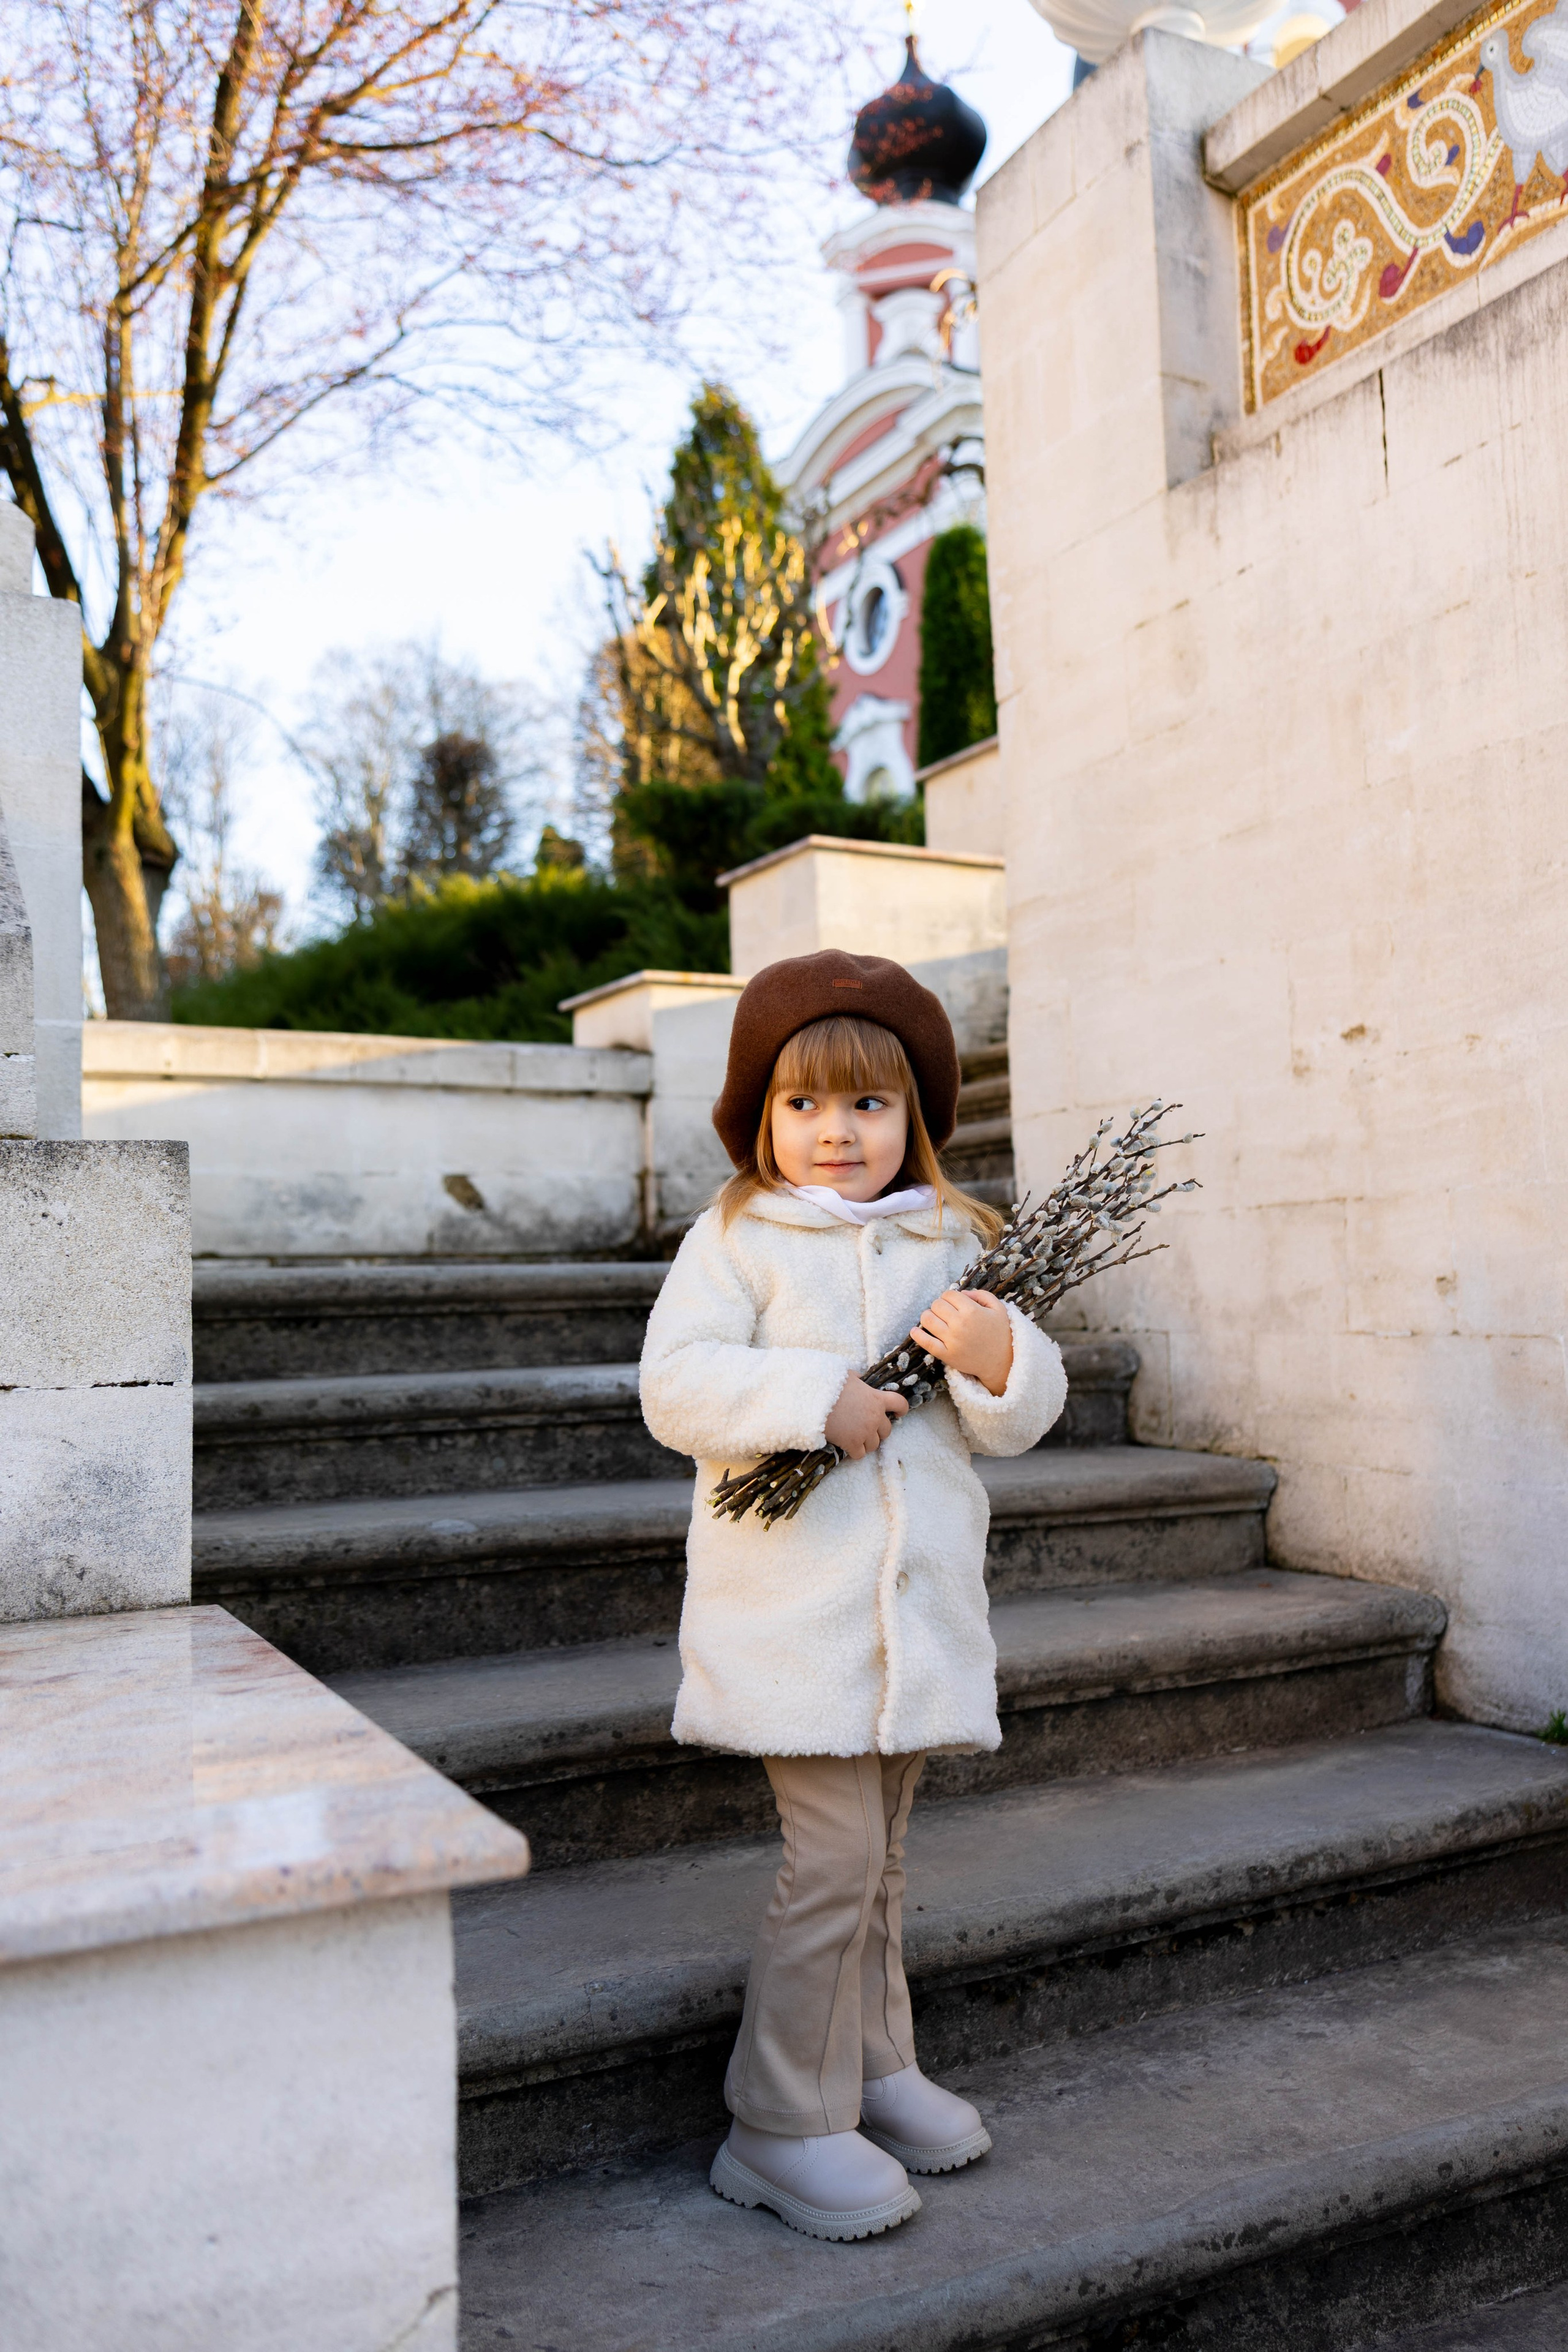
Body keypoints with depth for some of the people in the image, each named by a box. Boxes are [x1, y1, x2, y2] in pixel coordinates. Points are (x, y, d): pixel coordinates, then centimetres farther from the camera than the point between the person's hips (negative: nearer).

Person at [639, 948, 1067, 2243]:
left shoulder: (955, 1246, 8)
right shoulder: (737, 1238, -3)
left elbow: (1026, 1417, 6)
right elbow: (675, 1388, -13)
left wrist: (1001, 1359, -15)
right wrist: (814, 1399, -21)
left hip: (920, 1603, 5)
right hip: (796, 1610, -5)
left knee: (879, 1855, 18)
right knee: (835, 1856, -6)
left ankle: (874, 2066, 37)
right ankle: (784, 2125, 12)